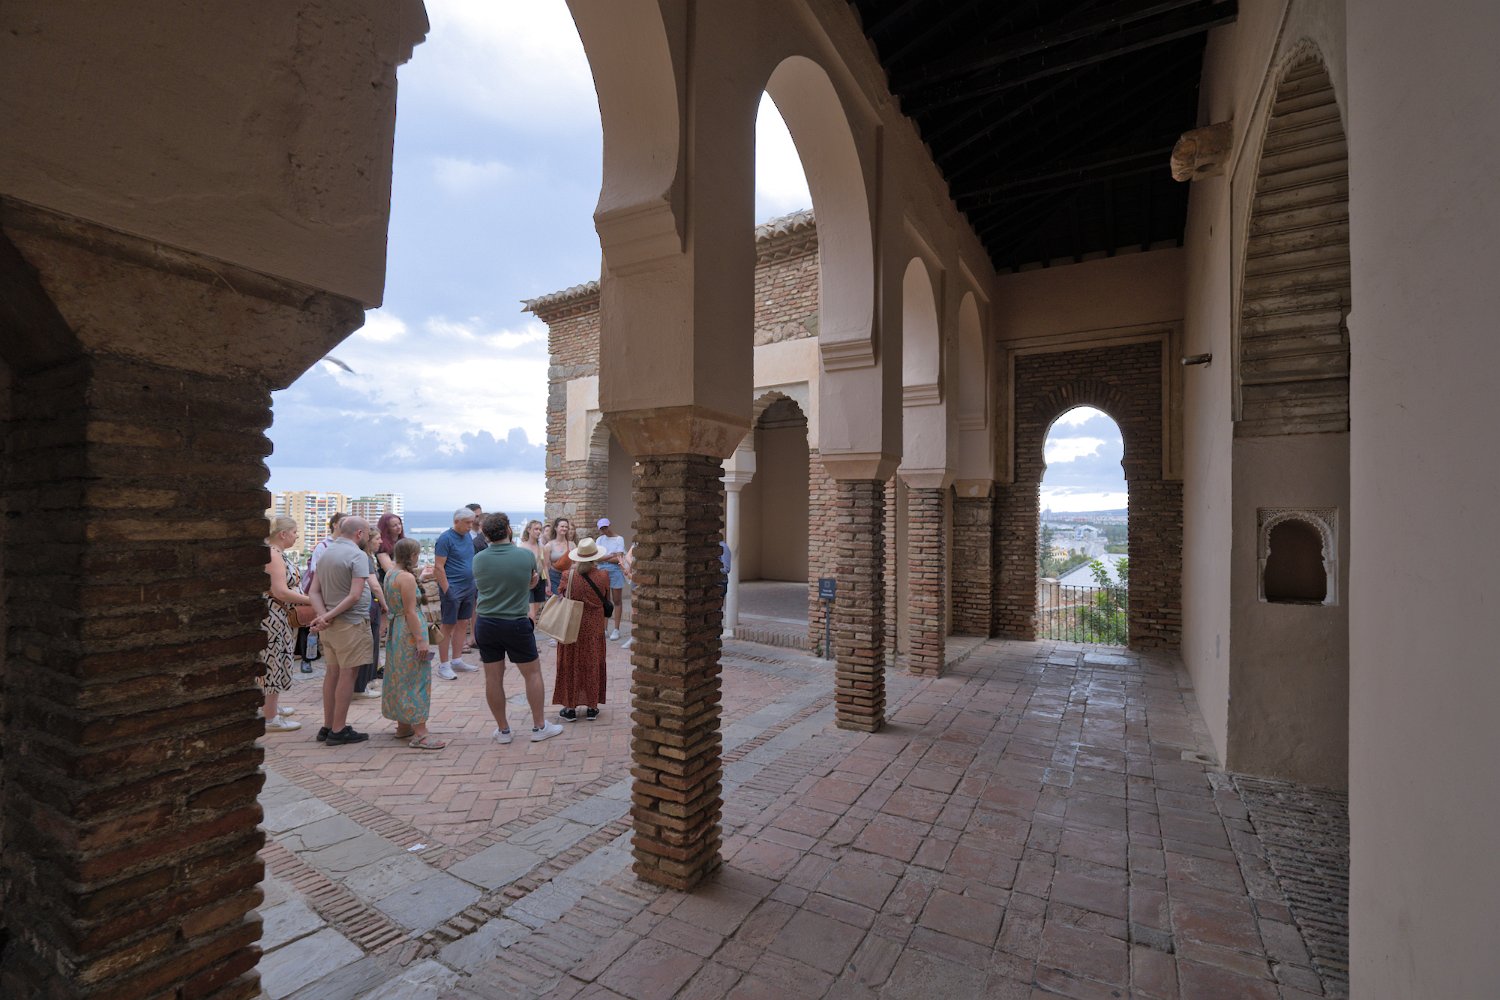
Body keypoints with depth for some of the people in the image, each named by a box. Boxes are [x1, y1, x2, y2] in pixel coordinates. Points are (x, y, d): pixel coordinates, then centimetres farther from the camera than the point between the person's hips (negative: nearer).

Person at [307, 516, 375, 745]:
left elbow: (314, 591, 6)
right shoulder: (357, 555, -14)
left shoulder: (325, 553, 11)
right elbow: (355, 595, -22)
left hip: (330, 624, 8)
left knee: (332, 672, 16)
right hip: (351, 623, -8)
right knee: (347, 674, 0)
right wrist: (330, 616, -15)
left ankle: (328, 726, 24)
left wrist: (323, 615, -6)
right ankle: (338, 731, 6)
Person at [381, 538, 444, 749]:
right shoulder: (407, 578, -19)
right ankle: (420, 734, -5)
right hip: (409, 631, -10)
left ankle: (403, 726, 29)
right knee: (416, 679, -7)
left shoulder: (390, 573, 10)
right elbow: (410, 612, -22)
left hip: (395, 629, 10)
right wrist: (420, 640, -21)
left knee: (401, 677, 17)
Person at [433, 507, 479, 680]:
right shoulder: (446, 538, -13)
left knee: (463, 624, 12)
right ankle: (443, 665, 9)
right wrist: (447, 590, -19)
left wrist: (475, 583, 15)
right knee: (448, 626, 0)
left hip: (469, 588, 8)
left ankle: (456, 660, 22)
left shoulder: (467, 536, 10)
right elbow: (438, 567, -16)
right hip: (453, 589, -8)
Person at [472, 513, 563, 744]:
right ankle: (539, 726, 18)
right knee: (533, 673, 11)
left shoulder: (478, 559, -5)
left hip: (486, 625, 3)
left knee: (493, 678, 11)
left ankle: (502, 729, 23)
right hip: (517, 624, -2)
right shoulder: (526, 556, -10)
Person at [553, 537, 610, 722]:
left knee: (570, 665, 11)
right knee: (592, 664, 13)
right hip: (594, 628, 1)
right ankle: (592, 707, 19)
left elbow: (562, 595, 4)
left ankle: (570, 708, 16)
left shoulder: (568, 576, -15)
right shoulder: (603, 576, -13)